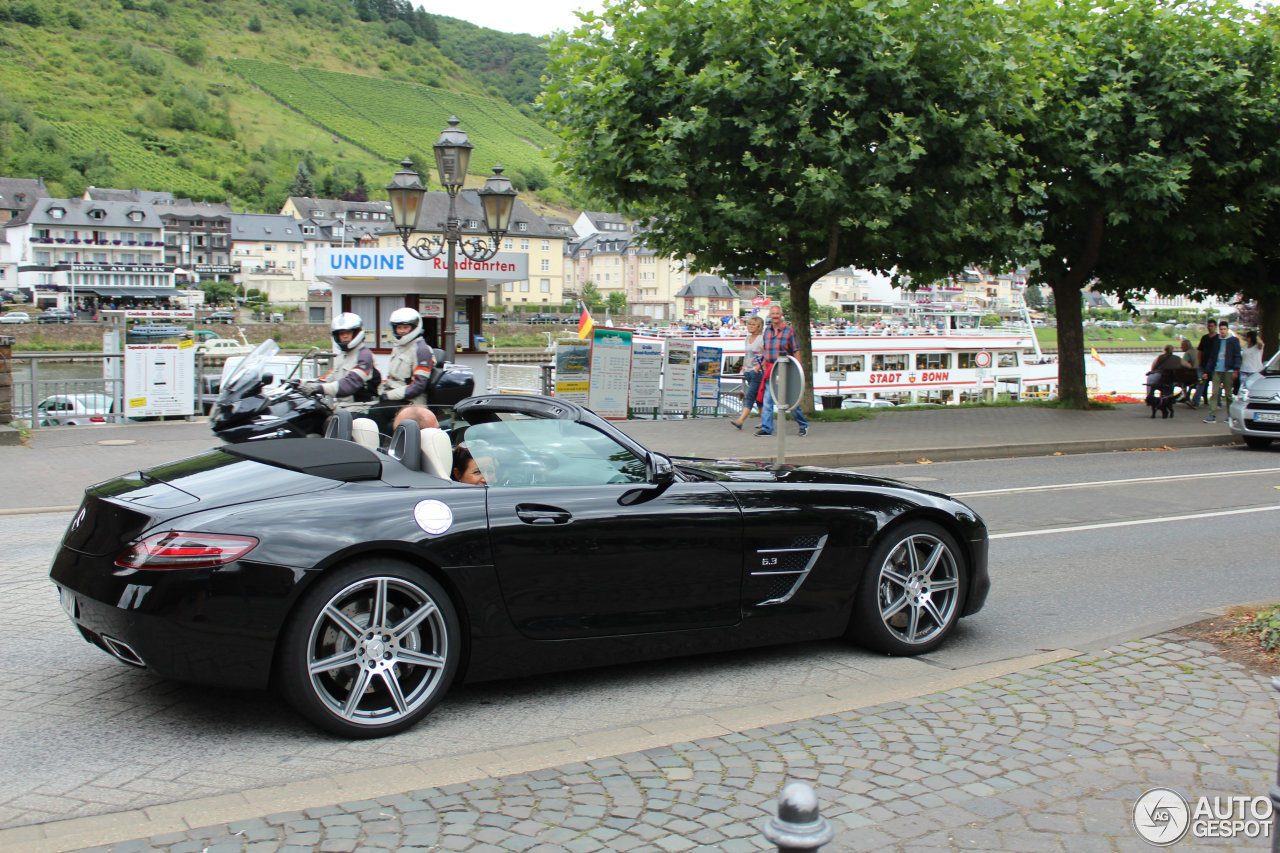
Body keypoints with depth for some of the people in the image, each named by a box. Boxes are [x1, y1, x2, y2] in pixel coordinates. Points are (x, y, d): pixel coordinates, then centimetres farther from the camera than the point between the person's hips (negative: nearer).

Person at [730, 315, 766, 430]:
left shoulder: (762, 338, -9)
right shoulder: (748, 338, 15)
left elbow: (767, 357, -12)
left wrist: (758, 367, -16)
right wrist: (743, 368, 15)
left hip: (757, 373, -8)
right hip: (748, 372, 8)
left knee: (750, 396, -12)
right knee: (758, 397, 11)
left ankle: (741, 420, -19)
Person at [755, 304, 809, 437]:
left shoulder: (789, 330, -5)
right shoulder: (767, 330, 10)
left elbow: (796, 351, -5)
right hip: (770, 370, 5)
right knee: (767, 398, -1)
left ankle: (803, 425, 17)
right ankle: (766, 428, 2)